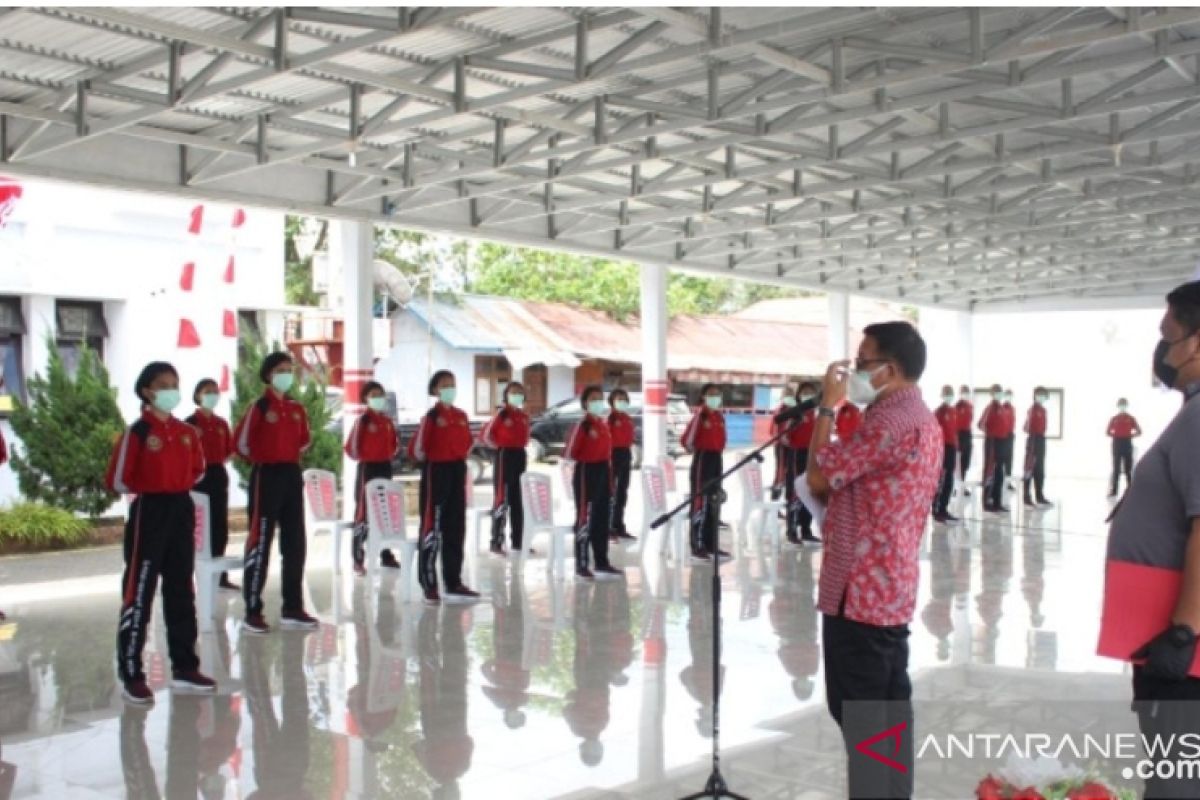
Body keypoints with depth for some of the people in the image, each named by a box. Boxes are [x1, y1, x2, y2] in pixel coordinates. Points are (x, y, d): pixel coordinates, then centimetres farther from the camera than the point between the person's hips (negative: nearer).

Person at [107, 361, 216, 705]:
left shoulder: (187, 432, 7)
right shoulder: (137, 432, -11)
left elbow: (197, 469, 21)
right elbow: (117, 480, -12)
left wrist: (178, 487, 7)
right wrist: (152, 490, 0)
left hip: (182, 512, 7)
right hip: (149, 515, -6)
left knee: (181, 592, 12)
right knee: (139, 595, -3)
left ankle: (184, 667, 21)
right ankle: (131, 675, 4)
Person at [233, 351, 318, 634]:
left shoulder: (297, 409, 10)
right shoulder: (259, 407, -9)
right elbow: (241, 443, -9)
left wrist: (291, 456, 11)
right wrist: (264, 458, 3)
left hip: (292, 476, 7)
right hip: (266, 477, -7)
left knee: (295, 543, 8)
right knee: (260, 544, -4)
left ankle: (293, 609, 16)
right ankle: (253, 612, 2)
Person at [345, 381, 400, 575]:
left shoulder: (387, 420, 9)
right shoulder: (363, 420, -11)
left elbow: (394, 442, 22)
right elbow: (351, 447, -13)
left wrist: (388, 454, 8)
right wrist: (362, 457, -2)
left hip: (385, 468, 7)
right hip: (367, 468, -7)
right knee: (363, 513, -6)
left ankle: (386, 555, 21)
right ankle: (358, 559, -3)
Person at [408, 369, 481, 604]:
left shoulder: (461, 416, 9)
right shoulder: (432, 416, -11)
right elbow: (417, 449, -16)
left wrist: (459, 460, 12)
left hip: (457, 472, 7)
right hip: (436, 472, -7)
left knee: (456, 529, 10)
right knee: (432, 529, -3)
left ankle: (454, 584, 18)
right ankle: (429, 585, 4)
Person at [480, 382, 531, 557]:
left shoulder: (524, 416, 10)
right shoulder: (502, 413, -10)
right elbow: (485, 435, -10)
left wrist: (520, 450, 13)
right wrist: (499, 447, -2)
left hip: (520, 457, 7)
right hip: (504, 457, -7)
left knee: (517, 501, 11)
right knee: (501, 500, -8)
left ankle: (518, 542, 18)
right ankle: (496, 543, -5)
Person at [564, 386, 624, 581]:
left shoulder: (604, 424, 12)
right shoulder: (584, 424, -14)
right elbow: (570, 453, -19)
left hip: (603, 472, 9)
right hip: (586, 473, -9)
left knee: (602, 520, 13)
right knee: (585, 520, -5)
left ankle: (602, 563, 22)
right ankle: (581, 566, 0)